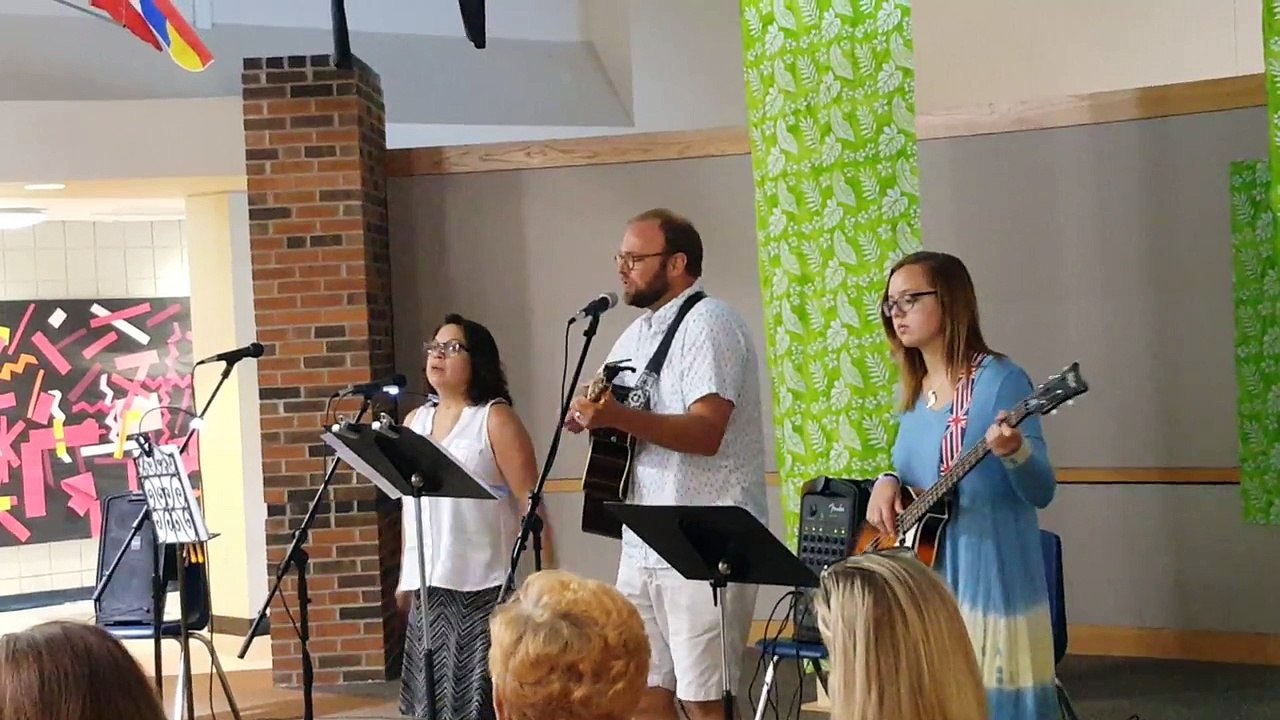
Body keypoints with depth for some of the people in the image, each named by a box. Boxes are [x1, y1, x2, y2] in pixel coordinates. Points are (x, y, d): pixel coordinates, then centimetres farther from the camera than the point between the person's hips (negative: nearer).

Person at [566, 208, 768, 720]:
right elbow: (623, 433, 24)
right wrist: (590, 417, 3)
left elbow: (705, 432, -22)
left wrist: (617, 417, -31)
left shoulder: (708, 325, -11)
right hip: (643, 545, 9)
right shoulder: (635, 336, 16)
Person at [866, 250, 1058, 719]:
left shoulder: (1000, 380, -11)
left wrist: (1013, 452, -33)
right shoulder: (915, 390, 10)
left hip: (988, 578, -7)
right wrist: (887, 482, 1)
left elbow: (1042, 492, -13)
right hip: (924, 579, 7)